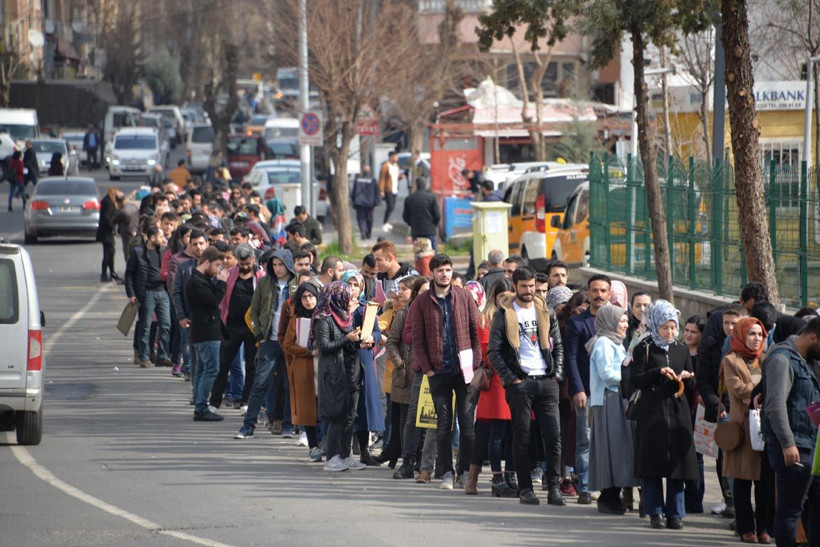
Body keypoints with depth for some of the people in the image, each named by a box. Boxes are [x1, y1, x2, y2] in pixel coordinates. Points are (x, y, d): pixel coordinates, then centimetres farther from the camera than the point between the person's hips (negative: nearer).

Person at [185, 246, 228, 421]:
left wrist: (218, 283, 4)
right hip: (207, 334, -11)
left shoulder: (200, 280, 17)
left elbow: (213, 300, 16)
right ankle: (201, 409, -12)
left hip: (203, 332, 11)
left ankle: (199, 408, 16)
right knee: (211, 369, -11)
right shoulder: (196, 282, -15)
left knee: (202, 370, 12)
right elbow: (214, 301, -20)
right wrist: (221, 283, -10)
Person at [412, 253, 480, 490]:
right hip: (439, 371, 0)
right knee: (443, 423, 3)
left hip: (464, 370, 0)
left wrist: (475, 363, -3)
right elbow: (417, 339, 4)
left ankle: (465, 470, 6)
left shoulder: (464, 296, 6)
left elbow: (476, 330, 6)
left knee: (467, 421, 0)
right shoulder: (422, 302, 4)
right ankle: (447, 472, 6)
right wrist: (428, 369, -4)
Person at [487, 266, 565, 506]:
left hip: (546, 381, 3)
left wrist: (557, 374, 4)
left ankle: (554, 488, -2)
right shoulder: (504, 314, 2)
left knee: (554, 435, -4)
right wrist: (511, 378, -8)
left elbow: (558, 345, 17)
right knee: (522, 437, -1)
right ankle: (525, 489, 4)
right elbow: (493, 351, -2)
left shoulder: (545, 311, 13)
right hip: (520, 382, -3)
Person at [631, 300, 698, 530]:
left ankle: (675, 513, 5)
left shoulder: (681, 350, 13)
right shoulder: (644, 349, 1)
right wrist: (659, 372, -18)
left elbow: (692, 386, 15)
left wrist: (686, 378, -7)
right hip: (652, 414, -3)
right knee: (653, 463, -3)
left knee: (677, 463, 0)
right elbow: (635, 380, -7)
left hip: (678, 413, 3)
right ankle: (655, 513, 4)